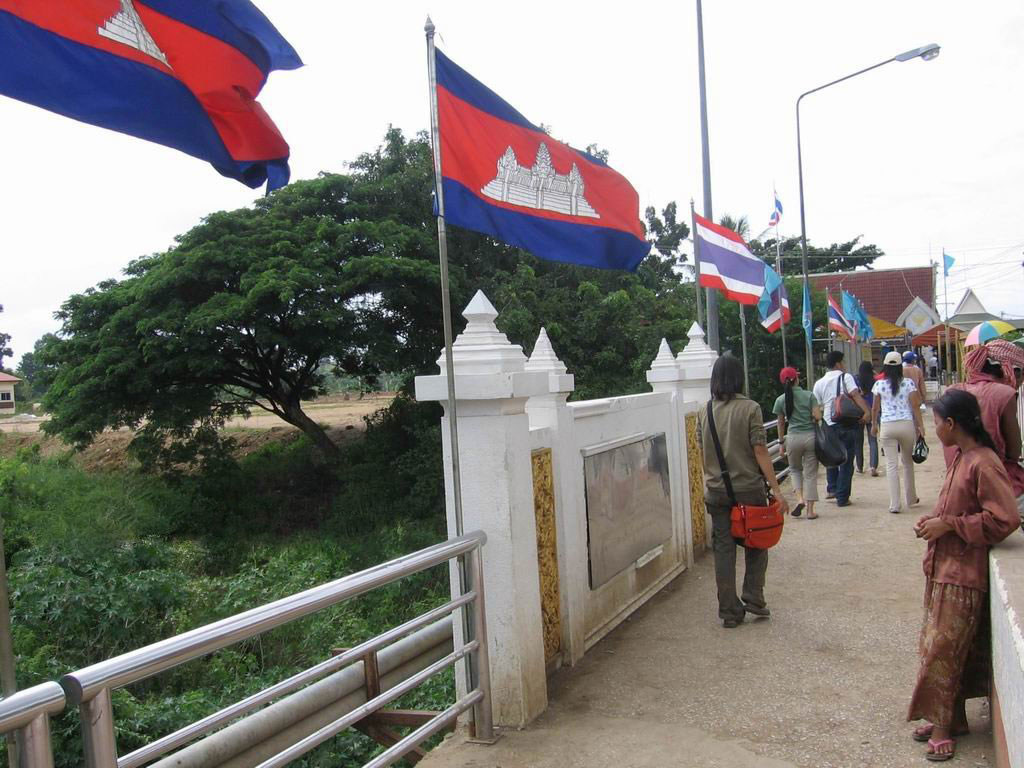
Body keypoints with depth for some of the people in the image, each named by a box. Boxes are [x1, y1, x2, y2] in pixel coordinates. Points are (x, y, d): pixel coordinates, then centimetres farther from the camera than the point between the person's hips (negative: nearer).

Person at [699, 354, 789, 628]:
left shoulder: (704, 412, 1)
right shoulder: (750, 408, -10)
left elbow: (704, 452, 7)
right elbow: (760, 452, -13)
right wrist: (776, 489, -11)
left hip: (715, 491, 3)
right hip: (749, 488, -3)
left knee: (723, 549, 7)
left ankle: (729, 611, 10)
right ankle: (753, 598, 12)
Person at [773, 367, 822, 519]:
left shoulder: (781, 400, 0)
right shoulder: (809, 395, -2)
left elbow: (781, 423, 8)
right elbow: (817, 416, -7)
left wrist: (781, 441, 17)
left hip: (793, 437, 1)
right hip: (810, 436, 0)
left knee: (795, 469, 23)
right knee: (810, 473, 7)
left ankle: (800, 499, 2)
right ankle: (810, 510, 7)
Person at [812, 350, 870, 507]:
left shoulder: (819, 383, 9)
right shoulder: (845, 377, -3)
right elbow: (856, 395, -19)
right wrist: (867, 411, -25)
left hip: (829, 425, 4)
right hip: (847, 425, -3)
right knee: (847, 462, 4)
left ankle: (832, 488, 21)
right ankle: (842, 498, 5)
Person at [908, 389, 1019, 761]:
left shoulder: (983, 464, -20)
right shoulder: (960, 456, 8)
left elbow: (1004, 519, -24)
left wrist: (949, 525, -20)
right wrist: (933, 518, 4)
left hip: (963, 574, -9)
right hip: (942, 567, 9)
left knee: (942, 650, -2)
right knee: (941, 647, 15)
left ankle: (943, 725, 11)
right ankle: (949, 719, 27)